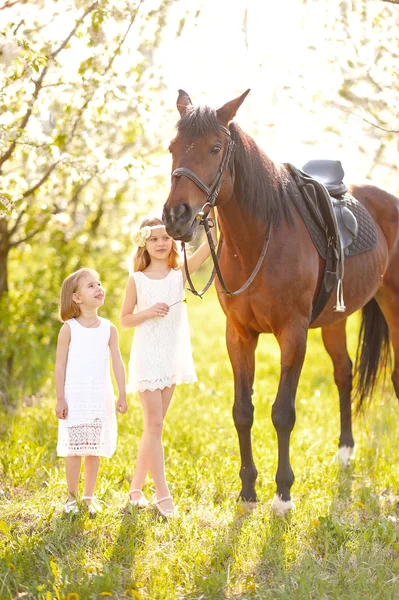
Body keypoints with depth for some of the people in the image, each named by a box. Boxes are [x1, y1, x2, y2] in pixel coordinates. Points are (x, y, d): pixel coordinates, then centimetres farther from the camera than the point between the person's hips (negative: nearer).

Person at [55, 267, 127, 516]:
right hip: (75, 397, -2)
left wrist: (122, 396, 0)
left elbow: (117, 363, 4)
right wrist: (60, 399, -7)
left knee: (95, 449, 6)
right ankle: (72, 496, 15)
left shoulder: (109, 328, 3)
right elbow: (60, 365, -3)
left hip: (101, 398, 2)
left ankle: (89, 497, 18)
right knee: (74, 448, 1)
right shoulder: (69, 328, -4)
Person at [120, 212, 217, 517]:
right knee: (155, 424, -7)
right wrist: (148, 313, -16)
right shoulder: (137, 279, -2)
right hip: (147, 357, -3)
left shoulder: (180, 273, 1)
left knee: (155, 425, 11)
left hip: (173, 357, 3)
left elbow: (209, 244, -11)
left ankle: (137, 486, 23)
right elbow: (125, 319, 3)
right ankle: (163, 494, -5)